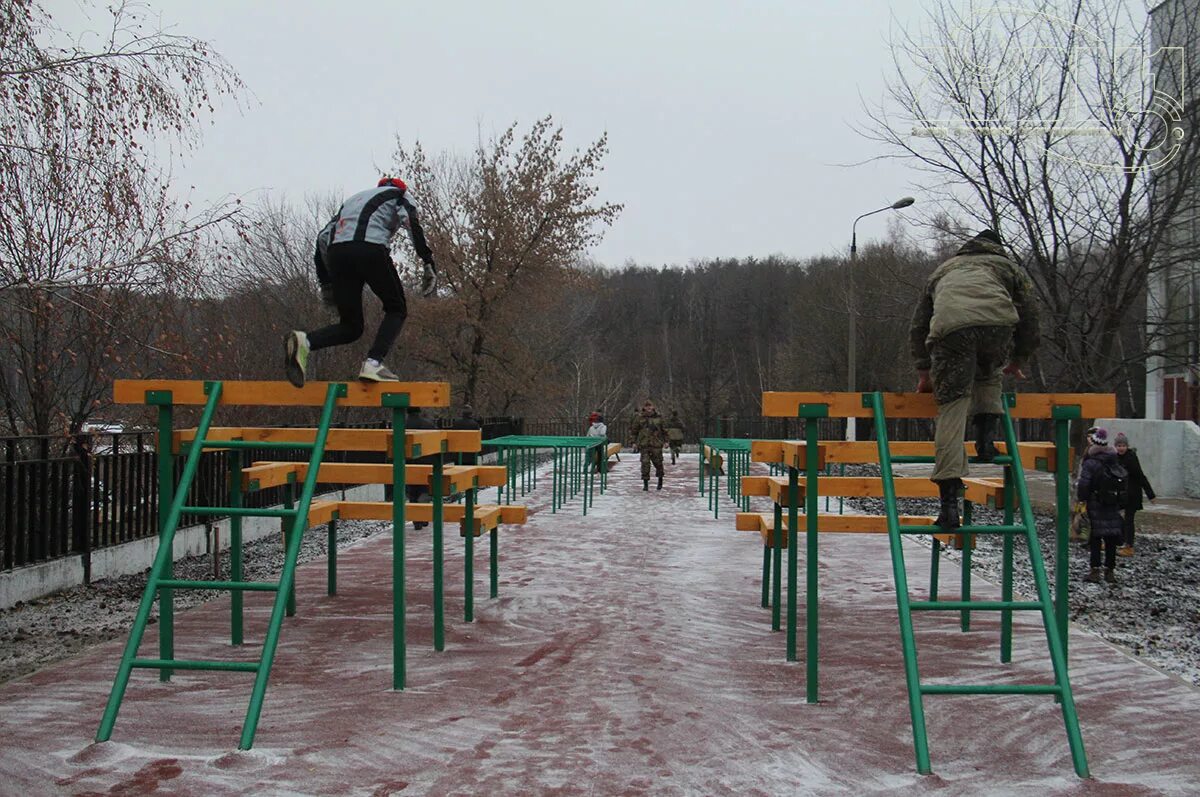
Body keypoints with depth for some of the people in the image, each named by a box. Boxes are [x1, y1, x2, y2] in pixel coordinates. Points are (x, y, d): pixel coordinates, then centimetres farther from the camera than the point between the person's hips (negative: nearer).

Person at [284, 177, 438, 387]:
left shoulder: (353, 199, 38)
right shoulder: (400, 194, 24)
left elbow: (323, 237, 29)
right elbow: (413, 225, 1)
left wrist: (326, 284, 30)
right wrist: (429, 264, -5)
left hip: (336, 252, 5)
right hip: (370, 250, -5)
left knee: (351, 326, 11)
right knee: (396, 310, 15)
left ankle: (304, 341, -17)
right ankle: (373, 363, -8)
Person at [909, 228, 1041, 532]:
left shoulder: (942, 270, 42)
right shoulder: (1009, 267, 38)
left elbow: (917, 327, 38)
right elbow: (1029, 317, 32)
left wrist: (924, 372, 39)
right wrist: (1018, 361, 44)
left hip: (949, 327, 0)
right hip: (997, 322, 0)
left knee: (951, 407, 1)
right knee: (988, 375, 33)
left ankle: (949, 501, -9)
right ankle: (986, 439, 11)